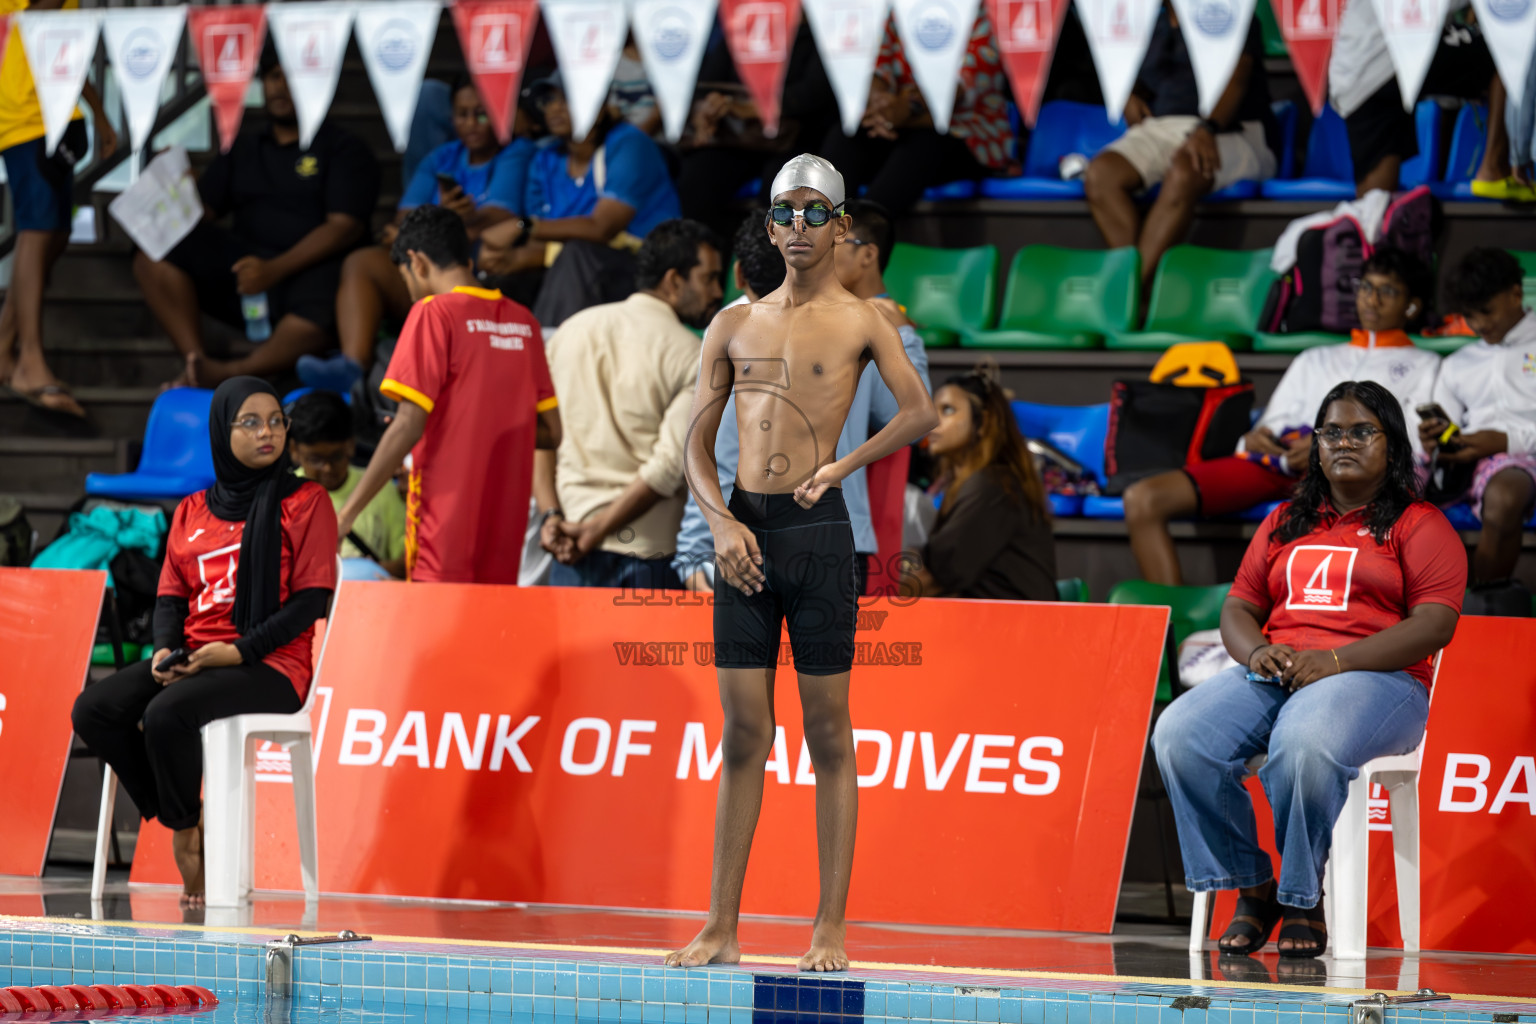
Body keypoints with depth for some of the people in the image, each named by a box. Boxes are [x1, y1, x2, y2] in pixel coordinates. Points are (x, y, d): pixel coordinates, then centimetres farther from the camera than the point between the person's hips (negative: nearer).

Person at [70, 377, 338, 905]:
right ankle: (181, 824, -6)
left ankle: (187, 827, -7)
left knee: (166, 714, -33)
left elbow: (312, 600, -6)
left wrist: (238, 651, -16)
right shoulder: (192, 510, 18)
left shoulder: (306, 502, 1)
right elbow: (171, 595, 16)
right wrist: (165, 649, -7)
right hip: (191, 660, 6)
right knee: (93, 710, -18)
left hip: (269, 667, -6)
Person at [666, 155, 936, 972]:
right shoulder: (735, 325, 13)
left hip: (816, 532, -3)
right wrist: (722, 522, -5)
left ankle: (831, 931, 1)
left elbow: (919, 411, -8)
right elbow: (697, 440, 11)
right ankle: (721, 927, 4)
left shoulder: (859, 321, 3)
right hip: (743, 530, 3)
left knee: (828, 737, 0)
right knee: (742, 736, 4)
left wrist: (842, 467, -17)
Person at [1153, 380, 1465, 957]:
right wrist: (1254, 651, -4)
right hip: (1275, 675, 5)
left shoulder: (1419, 525, 5)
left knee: (1303, 746, -41)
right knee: (1179, 735, -25)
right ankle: (1251, 888, -14)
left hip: (1376, 676, -5)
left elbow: (1435, 625, -7)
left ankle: (1303, 900, -22)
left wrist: (1335, 660, -17)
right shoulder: (1286, 523, 24)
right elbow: (1239, 607, 23)